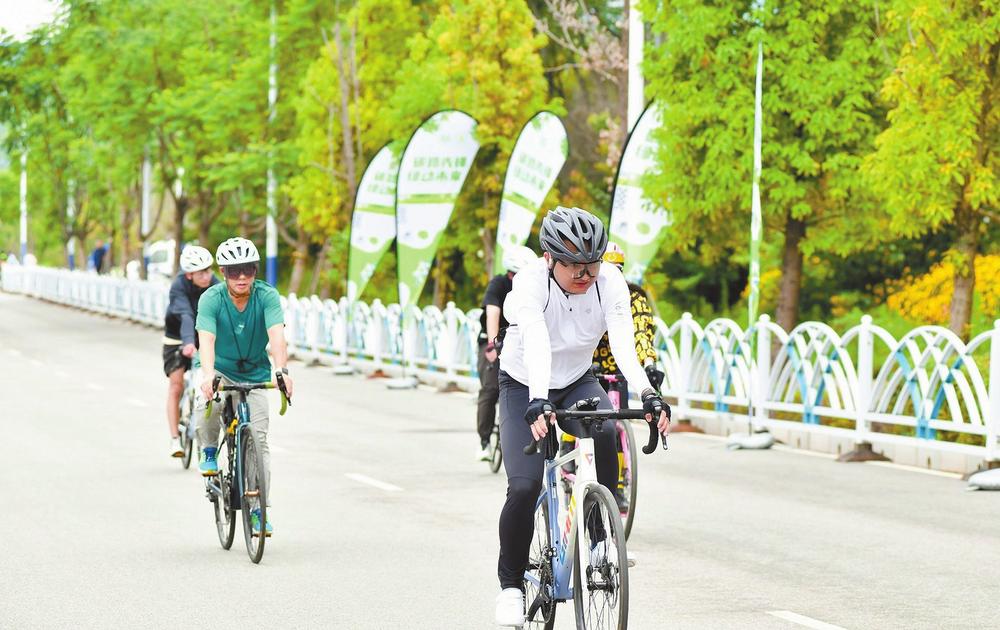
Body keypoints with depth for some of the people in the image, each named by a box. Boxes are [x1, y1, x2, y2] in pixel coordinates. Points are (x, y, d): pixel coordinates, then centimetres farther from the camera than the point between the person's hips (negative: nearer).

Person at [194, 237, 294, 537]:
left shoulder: (267, 296, -20)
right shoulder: (211, 299, -21)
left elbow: (277, 335, -33)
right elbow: (206, 340, -34)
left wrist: (282, 370, -50)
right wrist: (208, 376, -51)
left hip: (255, 374, 1)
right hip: (221, 370, -1)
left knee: (258, 439, -8)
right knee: (207, 406, -33)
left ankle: (259, 509, 0)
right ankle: (209, 452, -2)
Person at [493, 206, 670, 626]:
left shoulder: (610, 282, -20)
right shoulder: (530, 283, -28)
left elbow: (624, 343, -33)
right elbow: (537, 345, -43)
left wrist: (647, 394, -49)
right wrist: (538, 404, -59)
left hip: (578, 383, 2)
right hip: (524, 388, -2)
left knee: (604, 433, -32)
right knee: (524, 487, -19)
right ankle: (511, 584, 2)